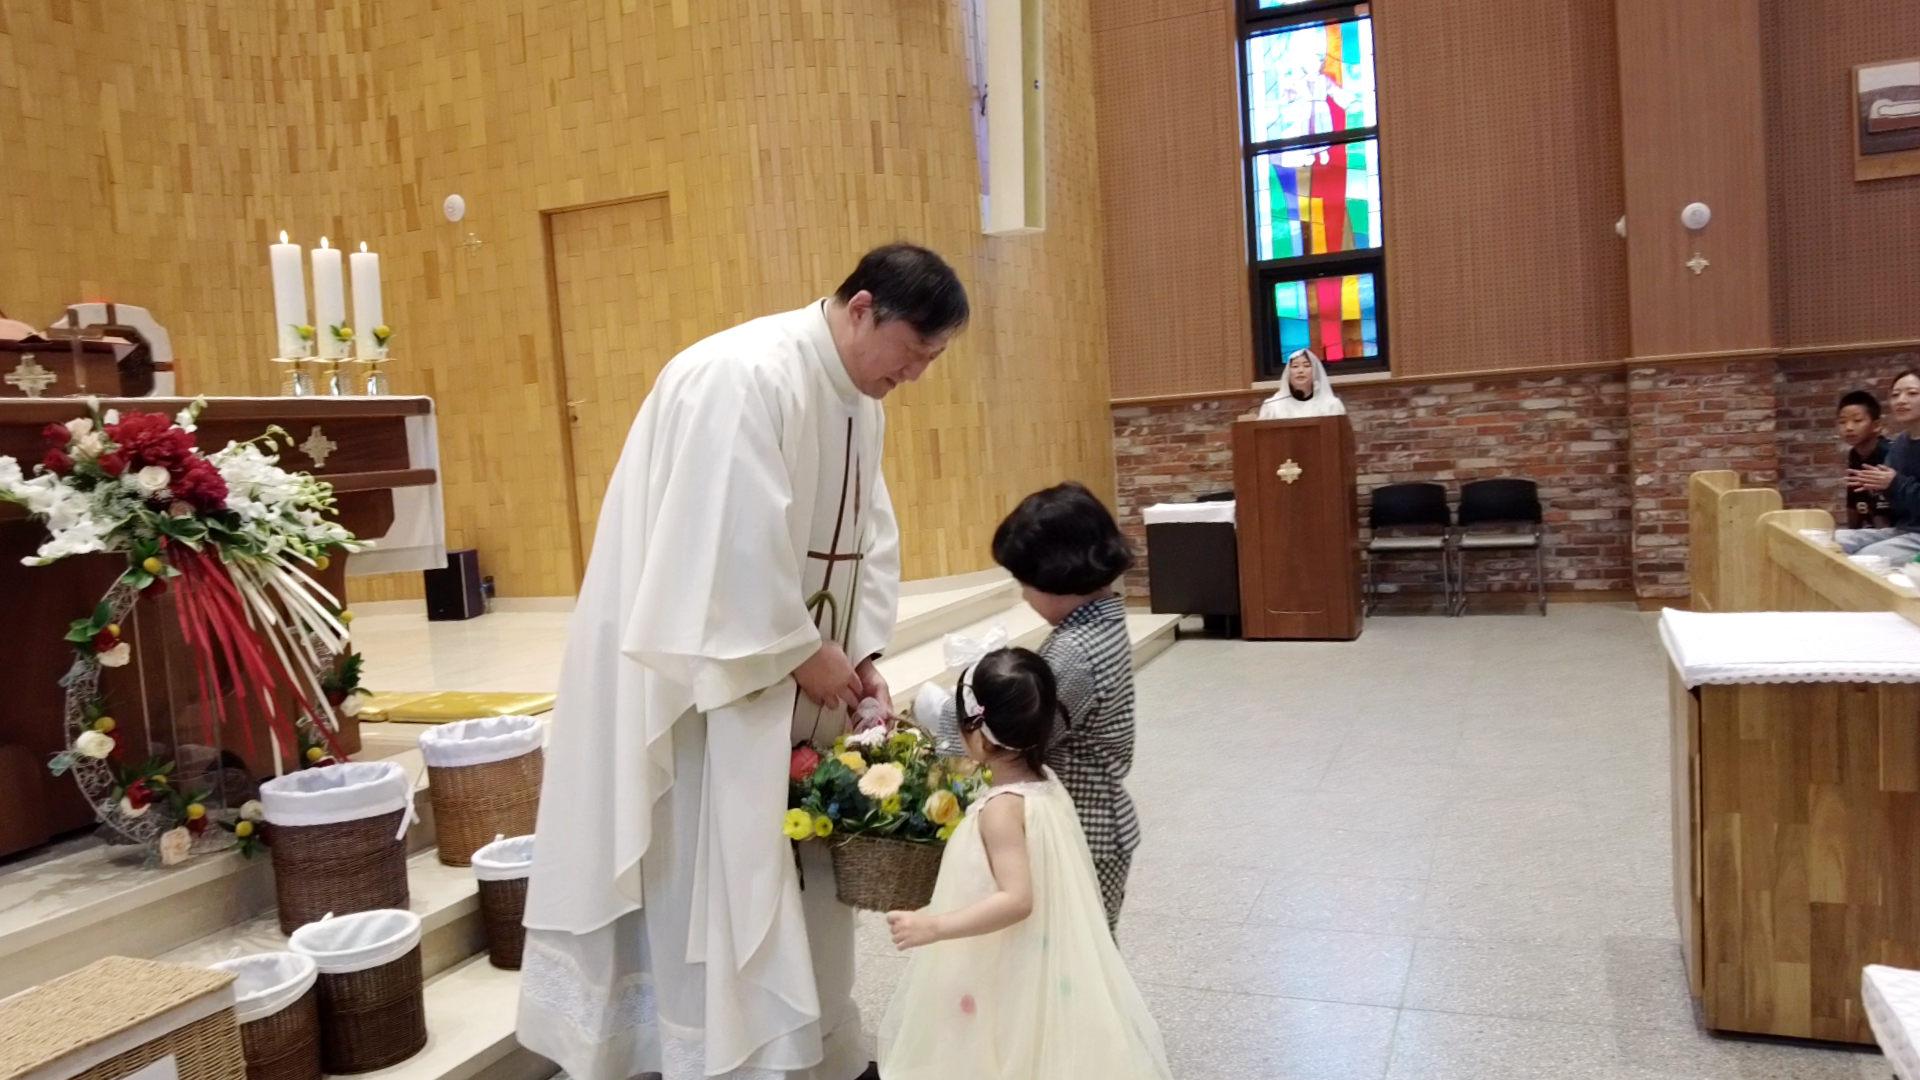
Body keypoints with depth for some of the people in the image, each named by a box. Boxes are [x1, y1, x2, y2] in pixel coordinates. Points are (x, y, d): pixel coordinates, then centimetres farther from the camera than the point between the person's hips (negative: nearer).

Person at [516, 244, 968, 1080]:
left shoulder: (858, 399, 7)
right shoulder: (746, 378, -23)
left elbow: (867, 534, 9)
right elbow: (735, 542, -27)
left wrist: (860, 650, -1)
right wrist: (805, 651, -17)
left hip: (783, 670, 9)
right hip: (703, 666, -9)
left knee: (792, 861, 16)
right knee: (714, 870, 1)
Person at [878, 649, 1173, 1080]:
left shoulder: (1002, 808, -25)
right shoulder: (1046, 784, 0)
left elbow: (1017, 900, -30)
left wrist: (933, 927, -32)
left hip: (1011, 981, -8)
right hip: (1045, 968, 8)